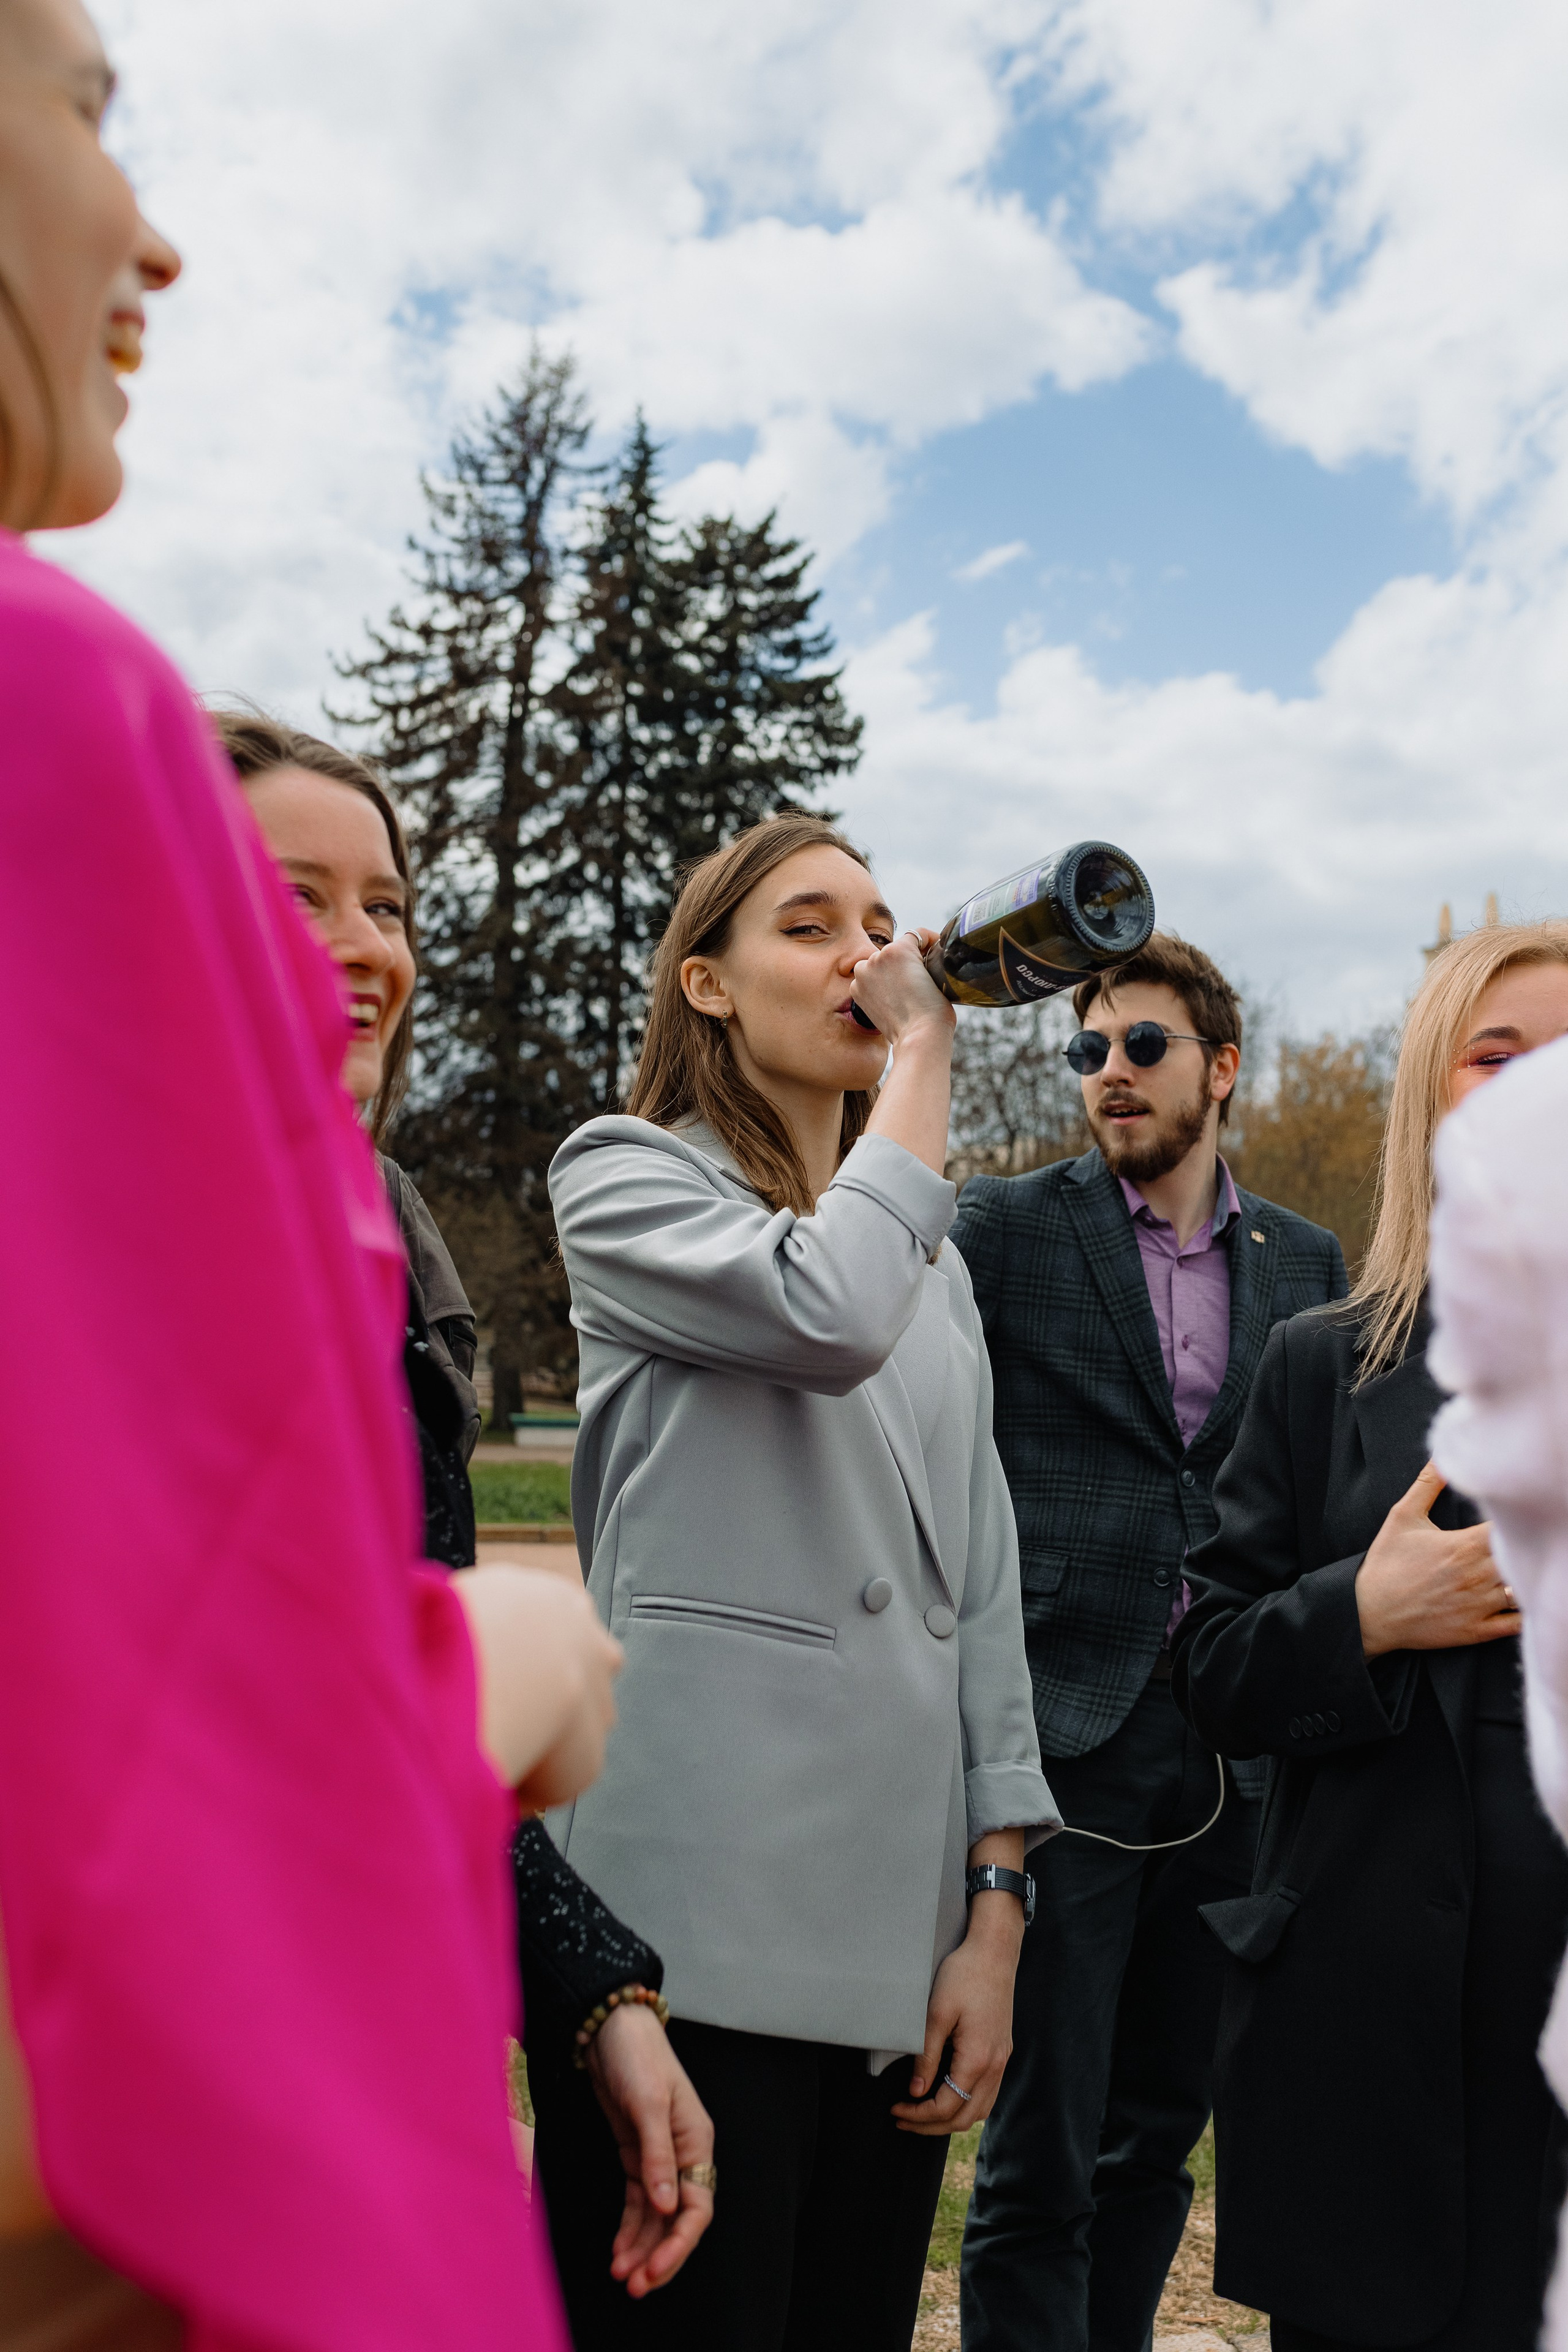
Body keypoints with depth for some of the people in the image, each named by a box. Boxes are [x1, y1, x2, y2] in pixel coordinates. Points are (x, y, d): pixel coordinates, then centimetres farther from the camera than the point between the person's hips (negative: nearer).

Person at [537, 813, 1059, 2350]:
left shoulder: (932, 1260, 21)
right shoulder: (624, 1175, 2)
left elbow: (979, 1588, 15)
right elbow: (830, 1315, -20)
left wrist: (997, 1908, 6)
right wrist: (921, 1053, -6)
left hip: (900, 1933, 6)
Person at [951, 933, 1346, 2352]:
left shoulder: (1307, 1264, 10)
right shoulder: (1006, 1227, -1)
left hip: (1235, 1760, 4)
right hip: (1064, 1743, -4)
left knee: (1161, 2138, 16)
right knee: (1040, 2161, 2)